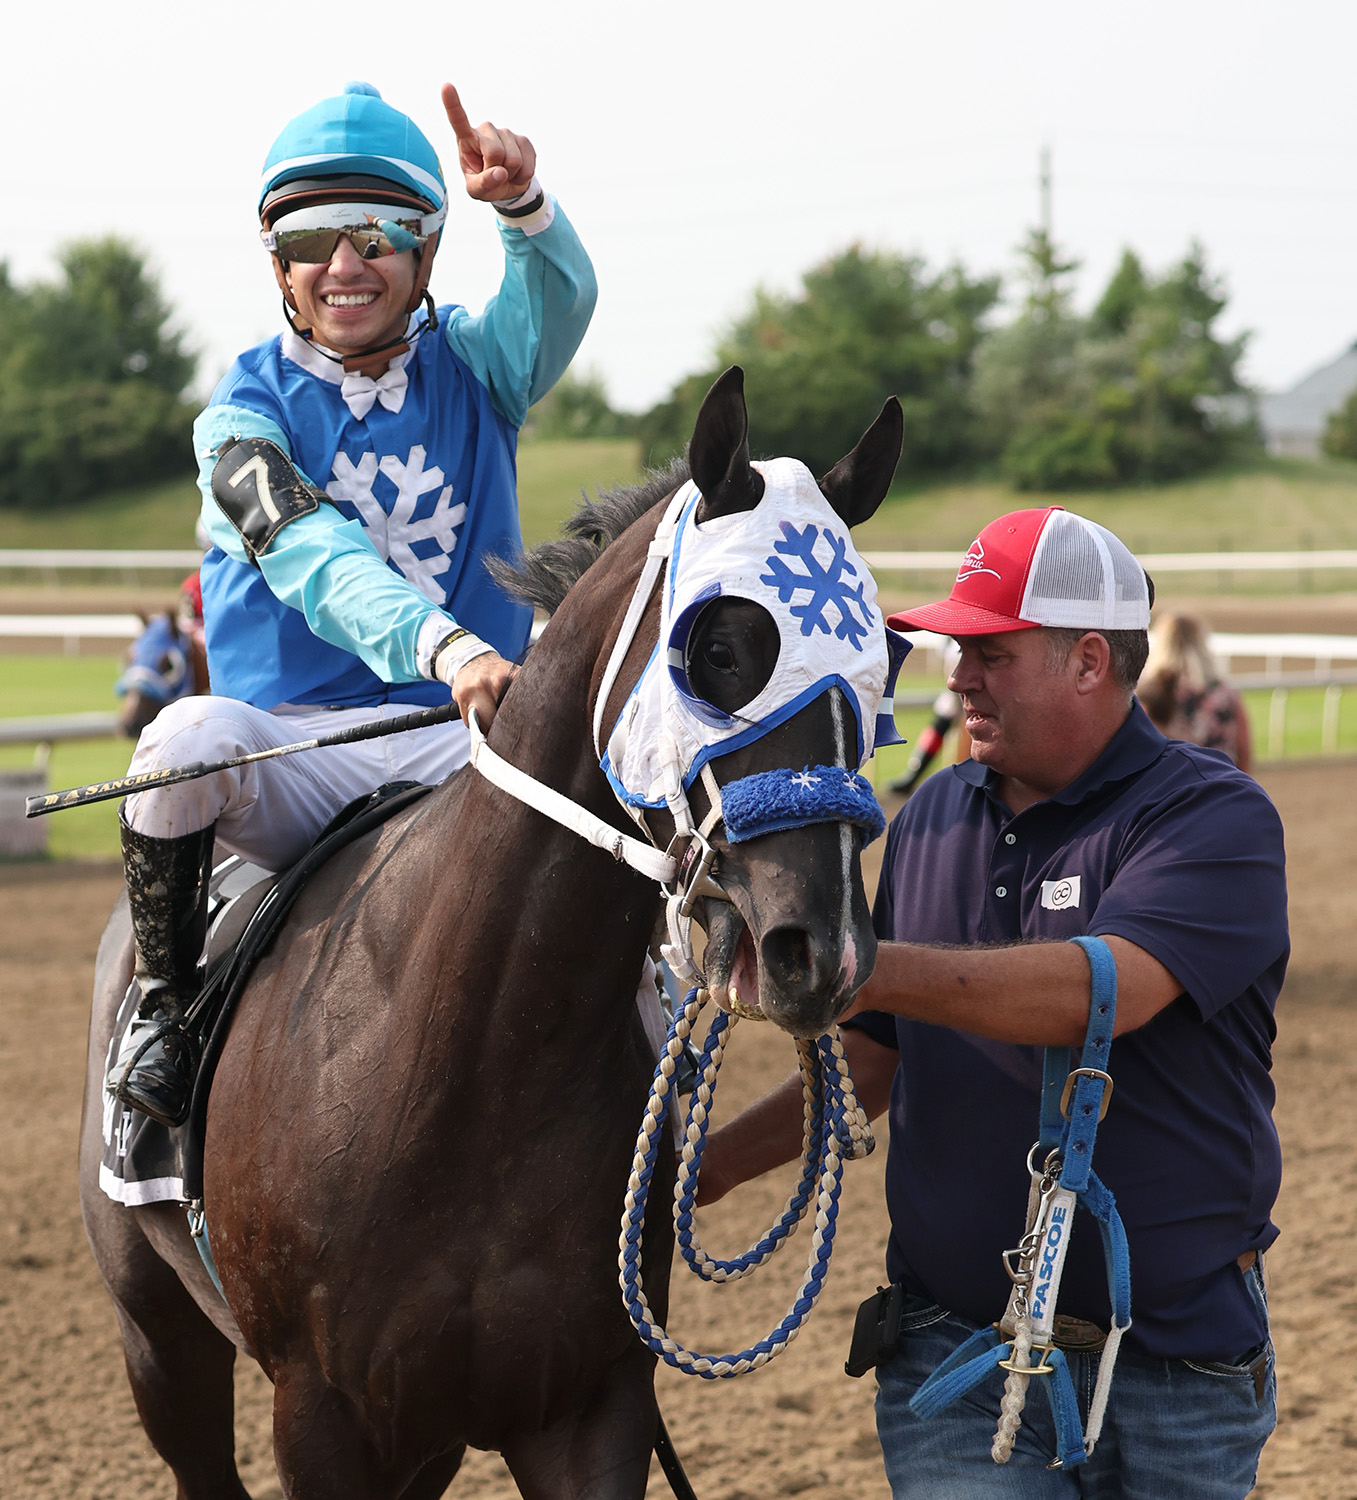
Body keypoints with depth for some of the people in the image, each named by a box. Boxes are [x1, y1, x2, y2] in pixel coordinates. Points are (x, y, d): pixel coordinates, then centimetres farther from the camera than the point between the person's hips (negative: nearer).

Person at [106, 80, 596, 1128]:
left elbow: (558, 302, -15)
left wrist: (523, 205, -40)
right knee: (189, 735, -35)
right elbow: (312, 555, -21)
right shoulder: (244, 415, 0)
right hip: (292, 752, -2)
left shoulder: (471, 368, 9)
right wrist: (442, 643, -41)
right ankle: (162, 1004, -11)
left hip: (461, 746, 2)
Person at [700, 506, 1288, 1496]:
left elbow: (1095, 990, -28)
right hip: (955, 1347, 4)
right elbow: (876, 1061, 18)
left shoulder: (1215, 818, -10)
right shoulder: (934, 817, 9)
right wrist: (707, 1166, 8)